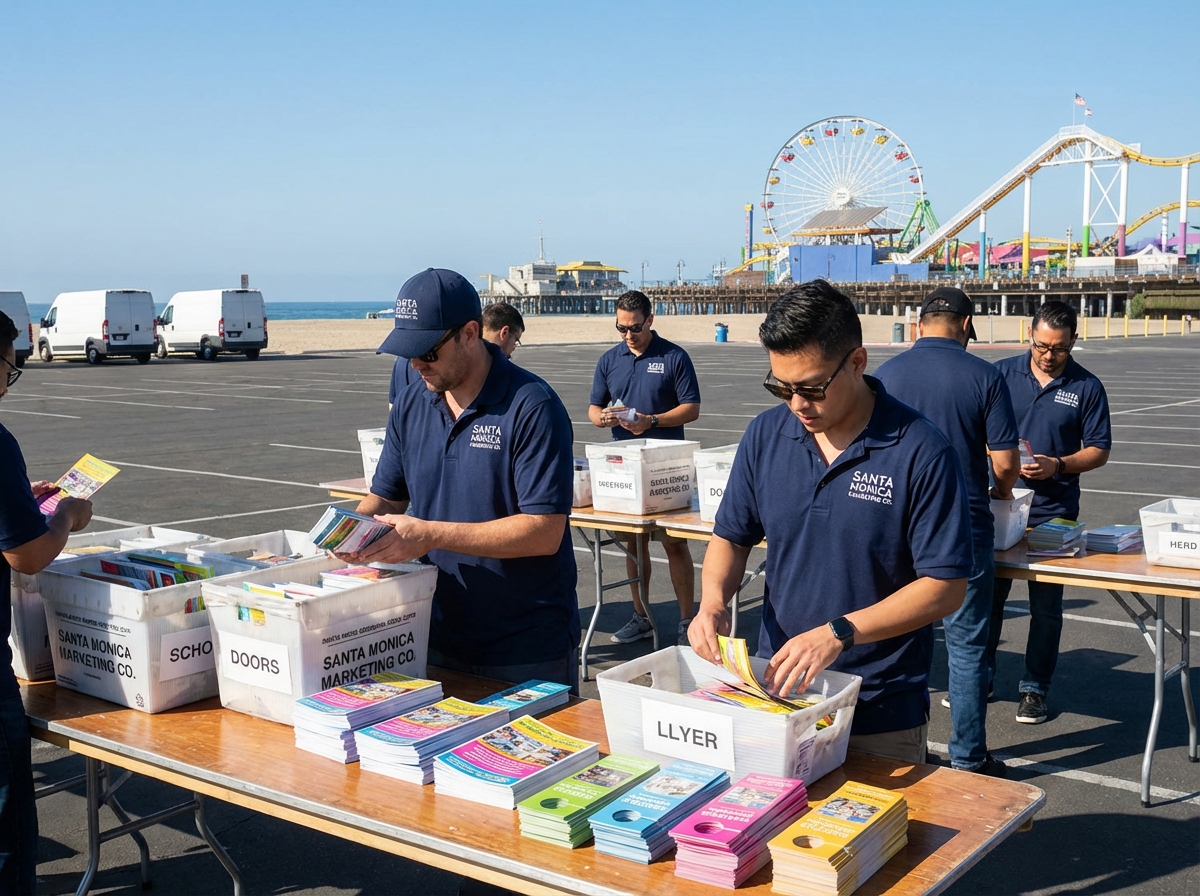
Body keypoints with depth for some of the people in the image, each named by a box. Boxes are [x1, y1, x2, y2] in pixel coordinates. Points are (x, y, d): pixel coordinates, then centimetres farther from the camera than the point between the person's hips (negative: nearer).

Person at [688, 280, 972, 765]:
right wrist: (713, 601, -12)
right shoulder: (765, 434, -2)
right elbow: (731, 537, 8)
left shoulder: (921, 452, -16)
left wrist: (839, 632, -26)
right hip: (777, 687, 4)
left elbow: (945, 587, -16)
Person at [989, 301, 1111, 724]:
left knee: (1046, 603, 6)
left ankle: (1035, 688, 18)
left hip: (1053, 511, -1)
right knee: (987, 592, 8)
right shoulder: (1001, 373, 2)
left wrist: (1058, 465, -14)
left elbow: (1099, 450, 3)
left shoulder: (1087, 387, 1)